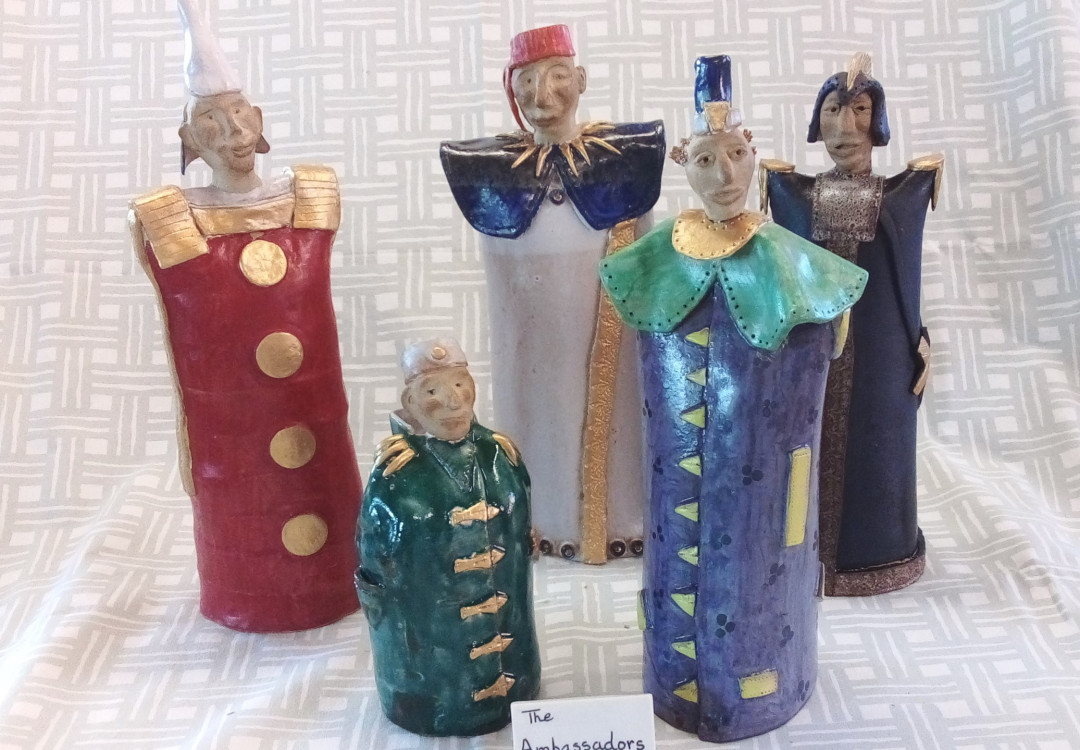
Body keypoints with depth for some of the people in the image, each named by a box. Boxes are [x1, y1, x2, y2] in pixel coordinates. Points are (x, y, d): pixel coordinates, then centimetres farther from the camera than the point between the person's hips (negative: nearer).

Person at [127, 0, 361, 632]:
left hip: (316, 408, 3)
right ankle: (256, 605, 41)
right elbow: (177, 341, -1)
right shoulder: (169, 224, -10)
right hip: (227, 422, -2)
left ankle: (332, 585, 44)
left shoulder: (313, 199, -2)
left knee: (324, 493, 19)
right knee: (242, 510, 15)